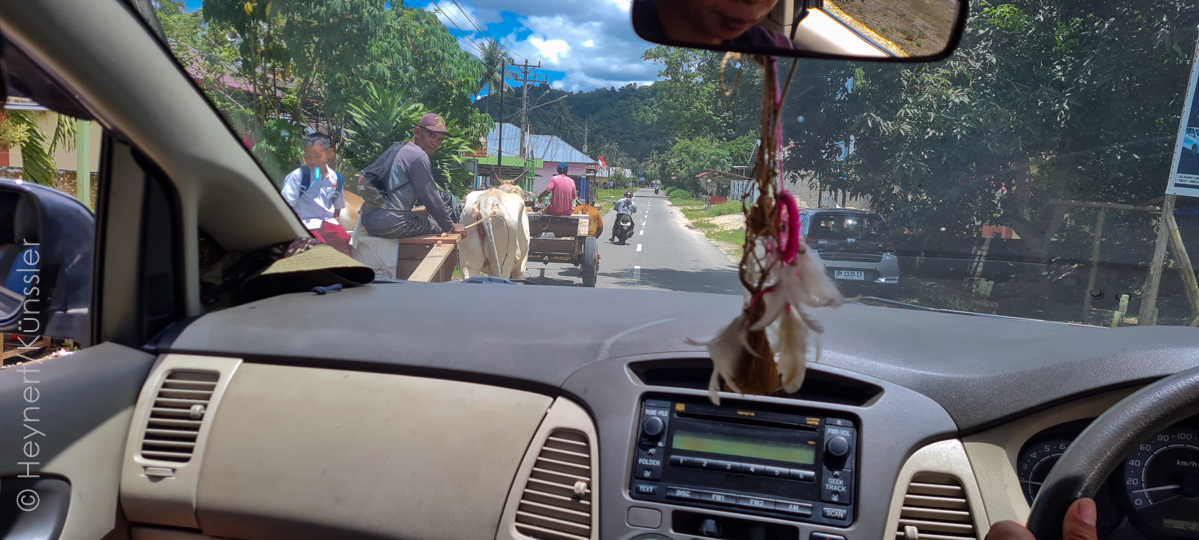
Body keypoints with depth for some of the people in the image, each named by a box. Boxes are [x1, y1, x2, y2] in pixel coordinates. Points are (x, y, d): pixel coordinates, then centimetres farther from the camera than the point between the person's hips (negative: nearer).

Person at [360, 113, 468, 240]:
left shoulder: (403, 150, 20)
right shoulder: (418, 155, -10)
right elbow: (430, 197, -8)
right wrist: (451, 227, 0)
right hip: (391, 224, -10)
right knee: (440, 227, 4)